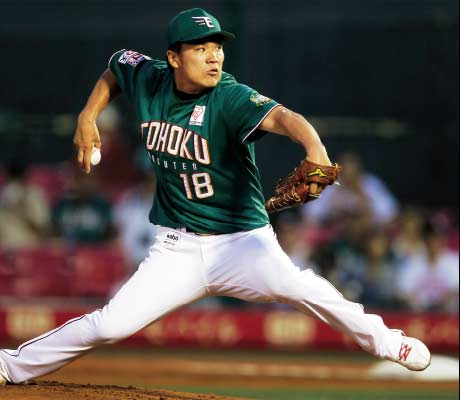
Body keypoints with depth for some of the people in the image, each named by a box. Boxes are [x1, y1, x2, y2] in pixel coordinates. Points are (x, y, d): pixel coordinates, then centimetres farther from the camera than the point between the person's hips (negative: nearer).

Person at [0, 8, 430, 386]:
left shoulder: (231, 99, -18)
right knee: (111, 324, -5)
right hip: (176, 250, 4)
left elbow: (281, 116, -38)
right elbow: (116, 65, 22)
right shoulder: (148, 80, -2)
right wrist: (88, 117, 13)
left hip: (241, 241, -4)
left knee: (292, 284, -34)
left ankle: (382, 341, -21)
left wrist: (314, 148, -59)